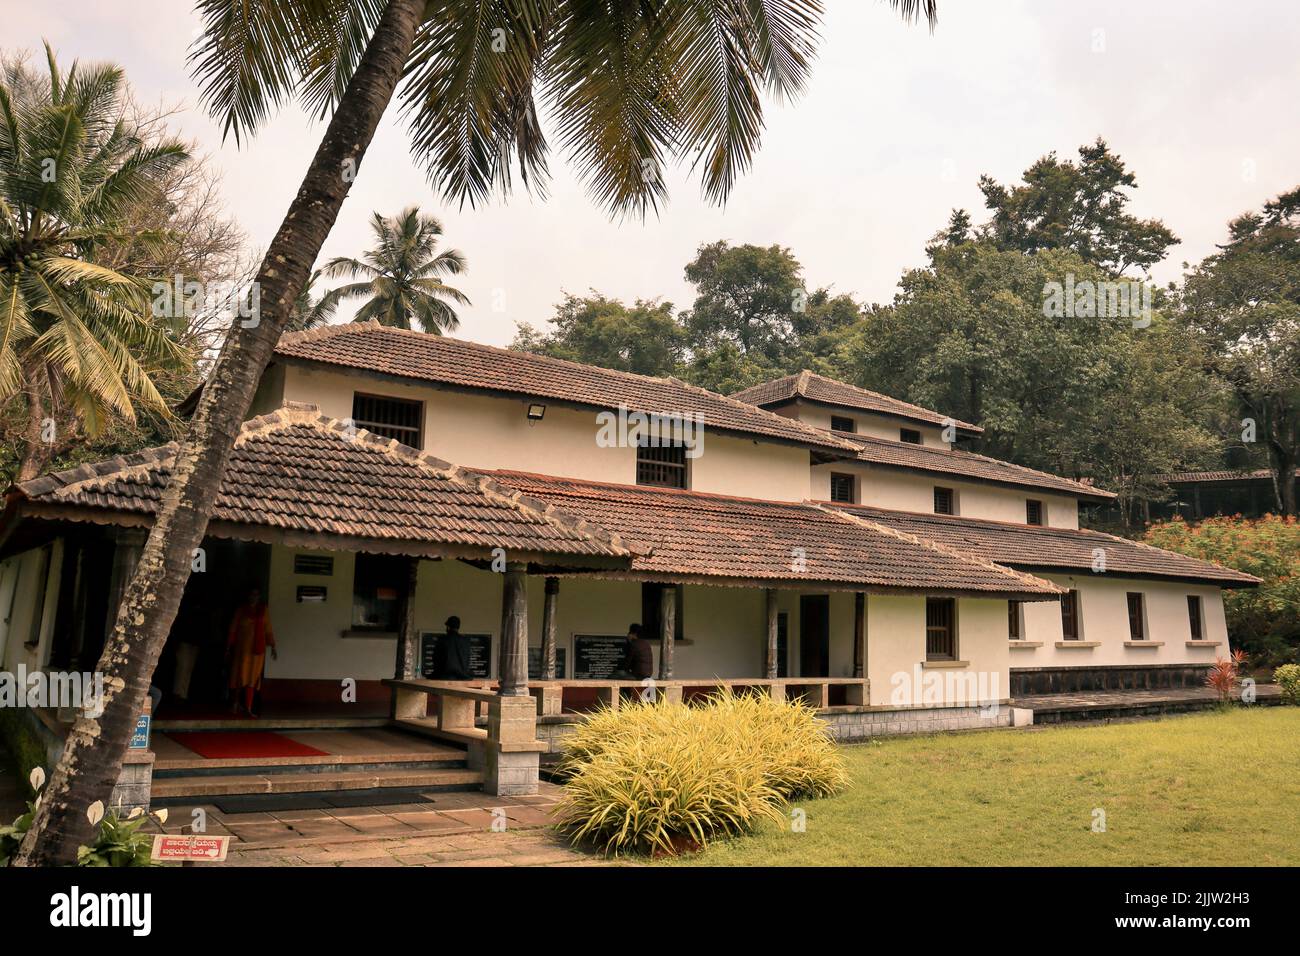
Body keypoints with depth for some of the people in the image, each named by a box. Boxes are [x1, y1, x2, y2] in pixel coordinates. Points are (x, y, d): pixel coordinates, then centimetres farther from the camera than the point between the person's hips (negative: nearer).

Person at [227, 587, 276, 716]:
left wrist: (273, 647, 3)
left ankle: (248, 707, 1)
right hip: (242, 647, -1)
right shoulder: (241, 609, 1)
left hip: (258, 648, 1)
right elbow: (233, 628, 3)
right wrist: (228, 647, 1)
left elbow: (268, 630, 8)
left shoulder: (264, 610, 6)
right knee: (240, 674, 4)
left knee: (253, 677, -1)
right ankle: (236, 701, 26)